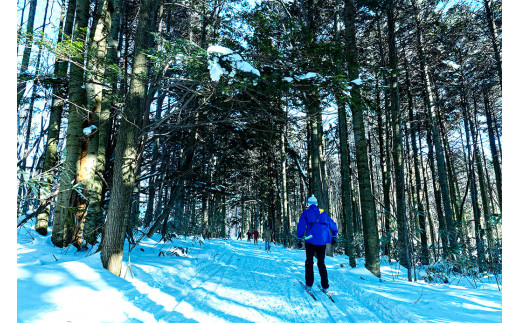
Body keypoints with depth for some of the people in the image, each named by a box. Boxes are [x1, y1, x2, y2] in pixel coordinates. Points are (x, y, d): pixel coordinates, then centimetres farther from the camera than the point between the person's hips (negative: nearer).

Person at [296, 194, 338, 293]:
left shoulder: (306, 212, 6)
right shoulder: (323, 212, 17)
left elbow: (301, 226, -4)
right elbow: (333, 225, 22)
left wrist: (299, 239, -2)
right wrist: (334, 236, 33)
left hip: (311, 239, -3)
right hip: (322, 240, 3)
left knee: (309, 261, 9)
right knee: (321, 263, 12)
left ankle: (309, 284, 7)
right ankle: (325, 286, 8)